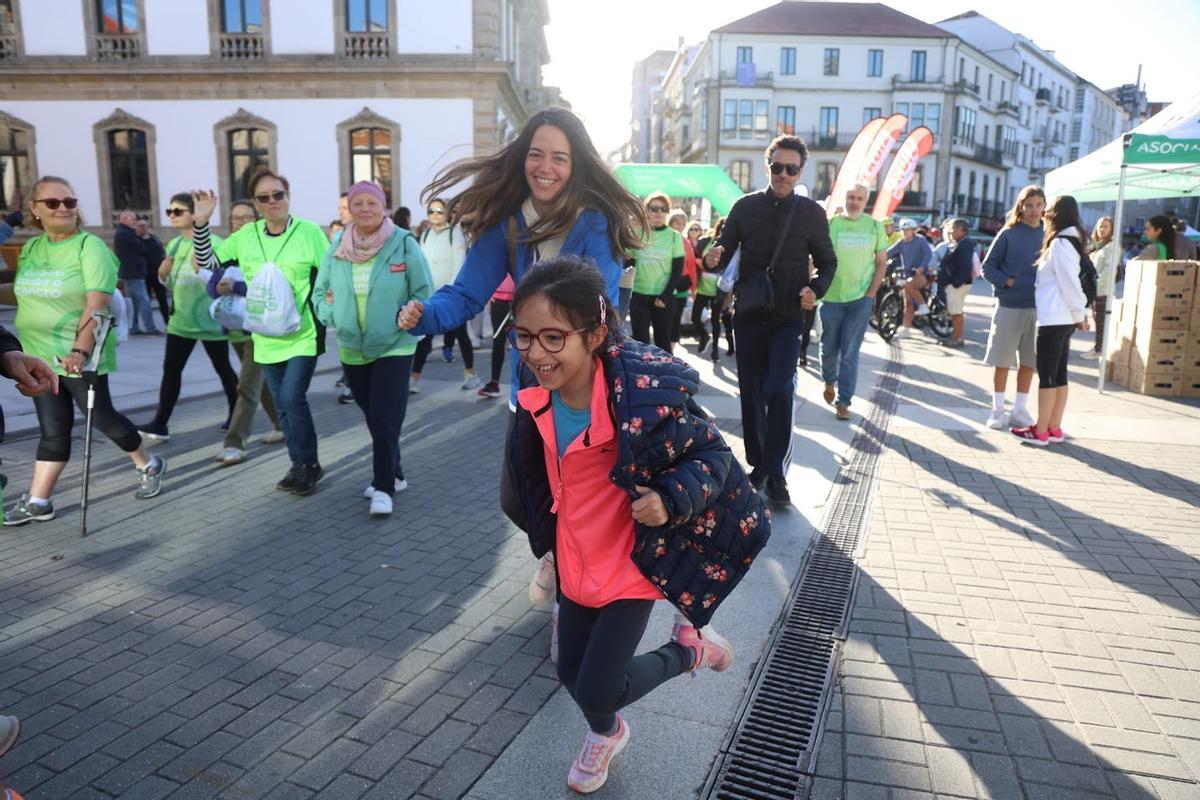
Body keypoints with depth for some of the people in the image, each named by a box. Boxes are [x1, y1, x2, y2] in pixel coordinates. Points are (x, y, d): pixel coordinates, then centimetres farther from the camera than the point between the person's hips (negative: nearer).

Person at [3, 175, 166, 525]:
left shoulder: (90, 246, -12)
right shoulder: (30, 248, 9)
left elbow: (97, 303, -21)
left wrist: (80, 350, -31)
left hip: (80, 356, -6)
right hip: (39, 357, 6)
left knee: (101, 418, 4)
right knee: (53, 429, 8)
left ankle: (149, 466, 26)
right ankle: (36, 502, 14)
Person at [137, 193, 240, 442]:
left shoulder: (213, 243, -11)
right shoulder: (173, 245, 10)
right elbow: (173, 285, 18)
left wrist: (199, 269, -29)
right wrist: (163, 276, -2)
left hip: (209, 320, -6)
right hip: (180, 320, 6)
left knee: (223, 368, 8)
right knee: (170, 369, 0)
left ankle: (236, 414, 26)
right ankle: (160, 424, 0)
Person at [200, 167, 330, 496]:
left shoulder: (309, 231, -6)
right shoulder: (246, 235, 6)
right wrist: (201, 224, 2)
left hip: (303, 334, -5)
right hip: (267, 337, 5)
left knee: (292, 398, -14)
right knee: (282, 404, 10)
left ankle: (308, 464, 4)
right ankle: (302, 466, 23)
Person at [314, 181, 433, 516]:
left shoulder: (403, 243, -10)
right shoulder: (337, 247, 1)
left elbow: (424, 292, -6)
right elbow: (320, 292, 10)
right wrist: (333, 318, -6)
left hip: (394, 347, -4)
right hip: (352, 350, 4)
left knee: (385, 419, -9)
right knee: (373, 418, 14)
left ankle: (384, 486, 2)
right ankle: (392, 474, 31)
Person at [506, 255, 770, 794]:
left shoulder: (645, 396, -30)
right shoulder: (537, 394, -11)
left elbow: (714, 455, -16)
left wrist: (670, 499, -33)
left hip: (631, 562, -6)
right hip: (576, 560, 6)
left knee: (597, 690, -3)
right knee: (571, 673, 19)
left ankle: (688, 649, 25)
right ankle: (606, 734, 54)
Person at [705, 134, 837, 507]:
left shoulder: (811, 213, 2)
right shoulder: (745, 207, 4)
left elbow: (827, 262, 9)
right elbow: (724, 253, 4)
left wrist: (816, 290, -11)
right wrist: (714, 258, -21)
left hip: (788, 318, -2)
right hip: (748, 315, 2)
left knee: (779, 391, -12)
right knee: (751, 392, 8)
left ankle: (775, 472, -2)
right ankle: (757, 462, 23)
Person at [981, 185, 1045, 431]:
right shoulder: (1008, 234, -2)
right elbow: (988, 267, 0)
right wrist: (1010, 282, -13)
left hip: (1038, 308, 3)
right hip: (1009, 307, -3)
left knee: (1029, 362, 9)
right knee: (1002, 361, 3)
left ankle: (1020, 410, 20)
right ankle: (998, 410, 14)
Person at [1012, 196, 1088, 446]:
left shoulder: (1059, 244, -13)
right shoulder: (1070, 242, 16)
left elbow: (1069, 284, -15)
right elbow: (1071, 283, 16)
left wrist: (1078, 314, -9)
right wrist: (1081, 313, 15)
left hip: (1053, 320, -9)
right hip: (1062, 319, 9)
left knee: (1047, 375, -4)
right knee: (1058, 375, 12)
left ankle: (1040, 431, 1)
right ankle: (1054, 428, 18)